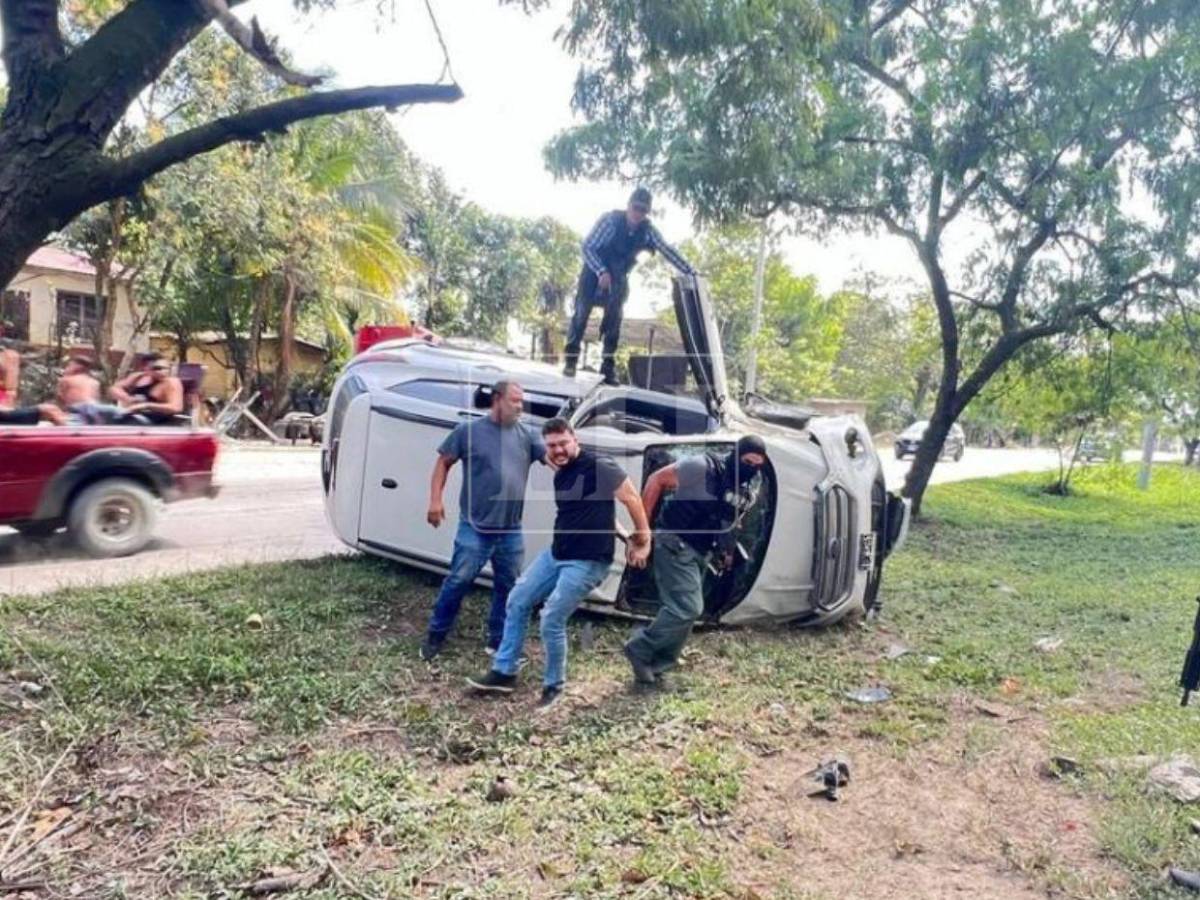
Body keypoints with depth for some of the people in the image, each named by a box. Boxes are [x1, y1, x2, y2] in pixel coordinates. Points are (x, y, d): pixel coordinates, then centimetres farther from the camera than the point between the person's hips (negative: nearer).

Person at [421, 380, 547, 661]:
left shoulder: (528, 435, 5)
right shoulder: (469, 430, -2)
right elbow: (443, 463, 4)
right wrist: (435, 500, -4)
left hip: (511, 531, 4)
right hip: (475, 528, -3)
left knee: (507, 587, 11)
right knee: (458, 581, 0)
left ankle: (498, 640, 26)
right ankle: (436, 635, 18)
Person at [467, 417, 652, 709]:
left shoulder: (600, 467, -16)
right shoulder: (561, 475, 11)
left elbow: (632, 499, -15)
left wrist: (643, 540, -10)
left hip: (587, 562, -9)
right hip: (555, 554, 9)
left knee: (551, 621, -9)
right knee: (517, 601, 10)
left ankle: (553, 686, 14)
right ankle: (504, 672, 22)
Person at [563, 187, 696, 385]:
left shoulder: (647, 230, -12)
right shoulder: (610, 220, -23)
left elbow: (667, 250, -11)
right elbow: (588, 246, -23)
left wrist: (690, 272, -19)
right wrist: (602, 272, -35)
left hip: (618, 277, 4)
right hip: (595, 272, -3)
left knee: (614, 318, -2)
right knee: (581, 313, -7)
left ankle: (608, 366, 3)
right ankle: (571, 360, 2)